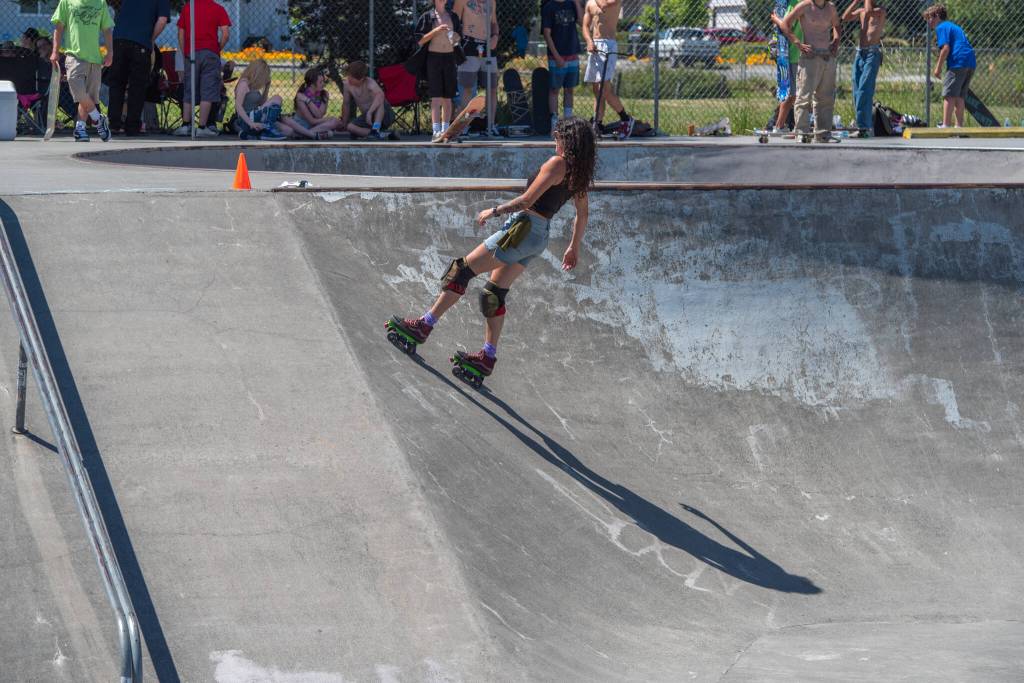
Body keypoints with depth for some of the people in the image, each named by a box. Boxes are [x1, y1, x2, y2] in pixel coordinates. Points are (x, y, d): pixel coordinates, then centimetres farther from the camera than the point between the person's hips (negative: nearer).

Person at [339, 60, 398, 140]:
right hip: (366, 116, 5)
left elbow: (380, 95, -47)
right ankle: (384, 135, -26)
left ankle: (376, 130, -41)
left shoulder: (369, 83, -25)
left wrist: (369, 112, -54)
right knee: (350, 127, -24)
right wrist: (344, 124, 10)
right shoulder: (347, 84, -9)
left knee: (379, 101, -37)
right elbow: (346, 104, 6)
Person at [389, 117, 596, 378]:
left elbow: (527, 200, -18)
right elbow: (583, 214, 19)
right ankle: (488, 356, 12)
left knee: (462, 270, -3)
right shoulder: (577, 172, 10)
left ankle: (424, 325, -2)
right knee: (494, 294, 14)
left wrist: (495, 211, -6)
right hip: (539, 237, 9)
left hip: (523, 228, -9)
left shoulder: (557, 164, -15)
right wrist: (574, 248, 28)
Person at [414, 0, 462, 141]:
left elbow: (459, 37, 21)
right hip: (433, 57, -4)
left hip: (450, 57, 4)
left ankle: (446, 129, 12)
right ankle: (436, 130, -16)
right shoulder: (427, 17, 1)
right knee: (436, 97, -11)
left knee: (448, 97, 6)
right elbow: (419, 40, -4)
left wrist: (456, 38, -2)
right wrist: (436, 31, -15)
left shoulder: (453, 17, 13)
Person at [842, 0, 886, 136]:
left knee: (864, 90, -15)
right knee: (857, 93, 3)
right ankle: (868, 127, 9)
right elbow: (845, 17, 6)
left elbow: (868, 12, -20)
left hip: (872, 53, -7)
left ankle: (864, 127, -16)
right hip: (860, 53, 7)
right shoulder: (861, 11, 18)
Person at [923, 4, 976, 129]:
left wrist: (938, 67, -6)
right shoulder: (953, 26, 28)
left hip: (958, 63, -8)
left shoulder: (941, 27, 1)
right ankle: (959, 125, 16)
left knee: (949, 95, -8)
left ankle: (946, 125, -14)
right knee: (960, 96, 15)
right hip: (971, 63, 8)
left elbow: (946, 48, -12)